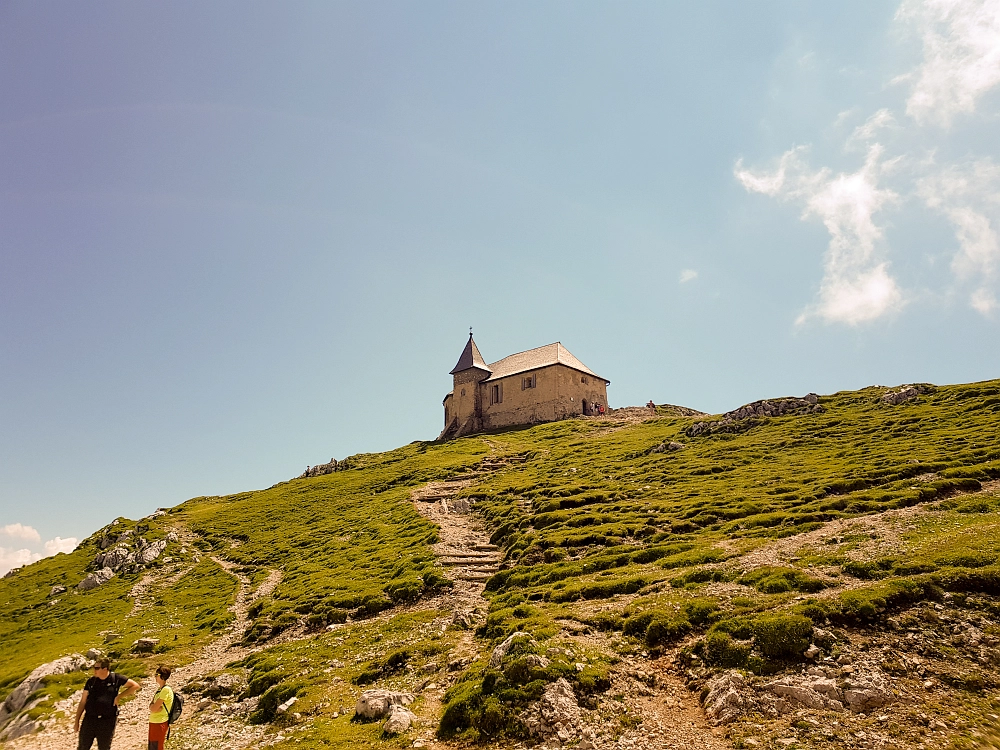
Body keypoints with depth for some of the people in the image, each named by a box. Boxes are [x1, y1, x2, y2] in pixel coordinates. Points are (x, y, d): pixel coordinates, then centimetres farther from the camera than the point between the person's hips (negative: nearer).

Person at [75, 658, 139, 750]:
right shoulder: (91, 682, 3)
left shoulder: (115, 679, -5)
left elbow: (135, 686, -1)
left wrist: (119, 696, -8)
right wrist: (77, 721, 6)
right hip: (89, 720, 3)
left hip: (107, 721, -2)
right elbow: (83, 702, 9)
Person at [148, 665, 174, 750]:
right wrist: (157, 708, -13)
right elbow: (151, 708, 5)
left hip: (160, 723, -9)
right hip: (153, 722, 9)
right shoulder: (159, 689, 12)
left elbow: (153, 708, -19)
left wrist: (154, 707, 0)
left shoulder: (166, 689, -18)